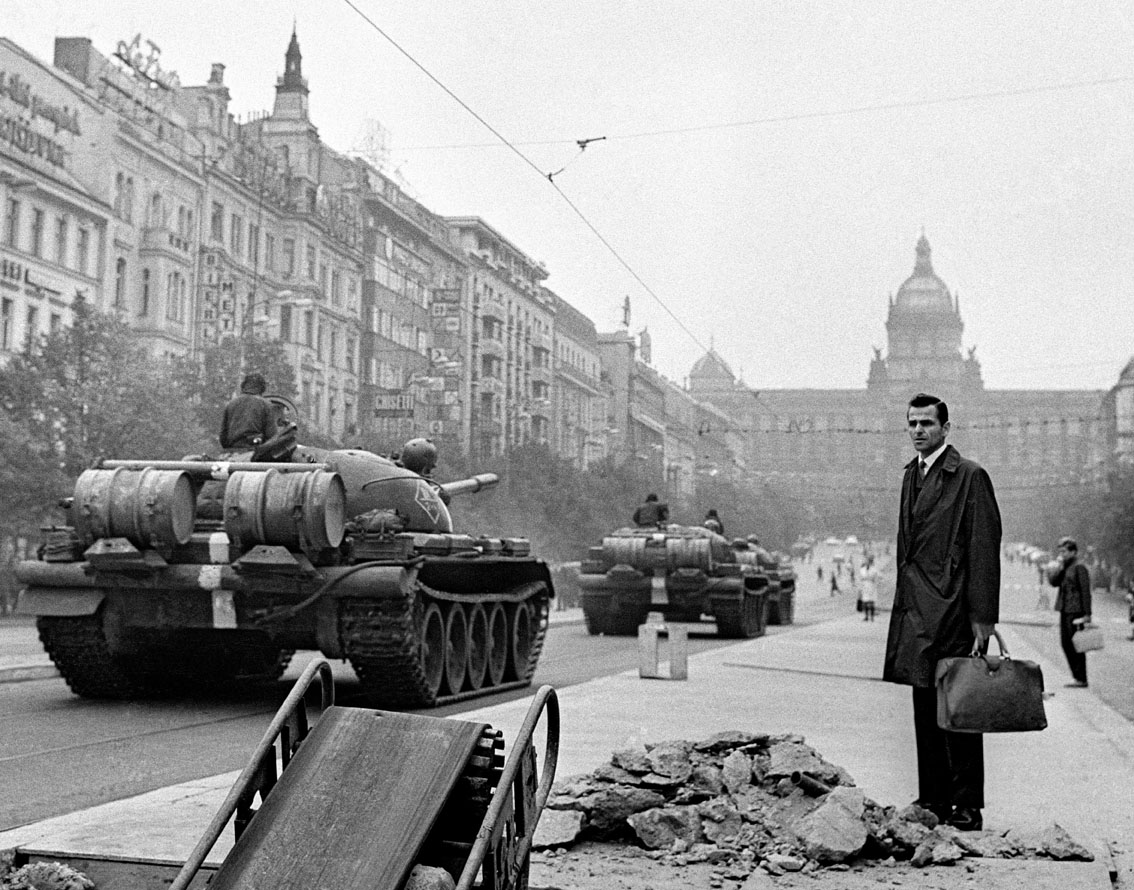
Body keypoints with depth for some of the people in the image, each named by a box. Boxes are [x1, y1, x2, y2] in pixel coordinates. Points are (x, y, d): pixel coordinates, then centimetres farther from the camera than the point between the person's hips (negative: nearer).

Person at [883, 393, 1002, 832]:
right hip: (915, 609, 7)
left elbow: (985, 550, -10)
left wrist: (984, 618, -15)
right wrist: (903, 600, 13)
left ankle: (968, 806, 2)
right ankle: (933, 801, 16)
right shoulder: (911, 475, 17)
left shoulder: (970, 476, -6)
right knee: (926, 710, 9)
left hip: (953, 610, -7)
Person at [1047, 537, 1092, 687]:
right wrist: (1058, 567, -6)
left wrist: (1087, 614, -17)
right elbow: (1053, 582, 5)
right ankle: (1077, 676, 20)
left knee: (1075, 645, -5)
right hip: (1065, 610, 9)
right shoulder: (1064, 568, 14)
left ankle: (1081, 679, 1)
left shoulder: (1080, 568, -10)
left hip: (1075, 611, -9)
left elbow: (1086, 591, -14)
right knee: (1065, 643, 11)